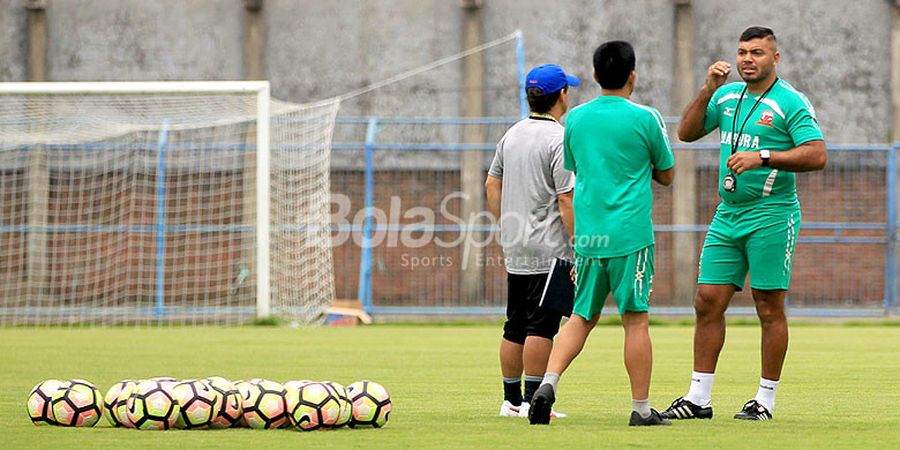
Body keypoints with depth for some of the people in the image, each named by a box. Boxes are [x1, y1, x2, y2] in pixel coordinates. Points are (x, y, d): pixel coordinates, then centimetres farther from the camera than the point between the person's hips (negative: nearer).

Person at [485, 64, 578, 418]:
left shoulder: (513, 134, 12)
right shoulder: (559, 139, -13)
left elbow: (492, 184, 19)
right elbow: (567, 200, -17)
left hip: (515, 248, 8)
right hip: (548, 250, -8)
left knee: (515, 327, 11)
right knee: (541, 326, -6)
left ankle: (511, 400, 15)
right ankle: (532, 400, -8)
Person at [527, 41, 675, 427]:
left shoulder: (575, 118, 7)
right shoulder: (645, 118, -6)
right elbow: (665, 175, 6)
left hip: (587, 234, 4)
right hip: (630, 235, -4)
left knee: (581, 317, 12)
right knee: (635, 319, 1)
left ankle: (548, 382, -7)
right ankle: (641, 408, 4)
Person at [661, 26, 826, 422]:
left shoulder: (790, 103, -7)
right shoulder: (727, 96, 13)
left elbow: (816, 155, -14)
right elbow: (686, 133, 11)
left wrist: (762, 158, -21)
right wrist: (707, 91, -1)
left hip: (771, 216, -6)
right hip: (727, 215, 6)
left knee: (769, 307, -1)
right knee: (708, 301, 2)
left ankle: (766, 400, 5)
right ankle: (699, 397, 6)